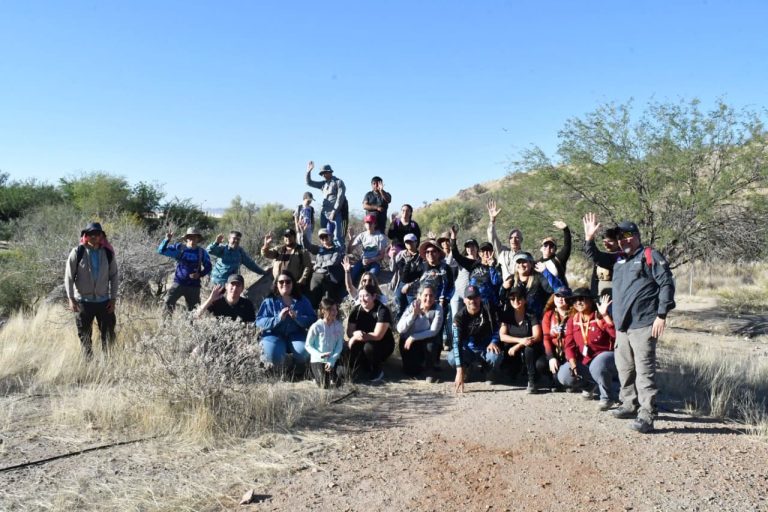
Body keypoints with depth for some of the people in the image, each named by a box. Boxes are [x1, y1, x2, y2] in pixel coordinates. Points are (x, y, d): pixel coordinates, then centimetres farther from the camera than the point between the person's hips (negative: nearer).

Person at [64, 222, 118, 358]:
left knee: (109, 335, 2)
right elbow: (69, 277, -2)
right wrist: (71, 298, -8)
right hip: (83, 301, -1)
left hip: (104, 301, 2)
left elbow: (114, 277, 7)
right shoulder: (77, 252, -5)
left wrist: (113, 298, 2)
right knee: (85, 335, 7)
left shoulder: (108, 253, 1)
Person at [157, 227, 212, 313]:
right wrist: (167, 239, -18)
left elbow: (208, 267, 8)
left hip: (194, 286, 1)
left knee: (193, 309, 7)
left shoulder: (202, 252, 0)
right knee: (168, 302, -17)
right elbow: (161, 251, -3)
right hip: (178, 283, -1)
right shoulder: (179, 248, 0)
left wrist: (200, 274, -10)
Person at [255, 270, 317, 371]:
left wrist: (297, 317, -23)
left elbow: (313, 320, -5)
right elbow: (259, 321, -10)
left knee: (304, 351, -29)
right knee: (274, 357, -30)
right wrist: (278, 318, -24)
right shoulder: (270, 300, -3)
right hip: (275, 335, -1)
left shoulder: (302, 300, 1)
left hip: (296, 335, 2)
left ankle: (300, 364, 9)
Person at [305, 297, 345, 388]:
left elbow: (340, 345, -4)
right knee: (325, 386, -13)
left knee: (335, 384, -11)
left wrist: (332, 361, -15)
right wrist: (319, 355, -20)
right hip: (318, 360, -3)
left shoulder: (339, 326, -4)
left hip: (333, 360, 3)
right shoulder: (316, 326, -13)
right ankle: (316, 375, 18)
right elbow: (308, 345, -6)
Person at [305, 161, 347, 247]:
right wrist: (308, 171, 11)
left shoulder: (338, 182, 0)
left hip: (336, 214, -7)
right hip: (324, 214, 7)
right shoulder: (324, 184, 19)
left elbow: (340, 198, -9)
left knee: (337, 237, -12)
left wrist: (334, 211, -16)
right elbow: (309, 183, 23)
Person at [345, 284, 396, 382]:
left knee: (369, 347, -35)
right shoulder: (356, 310, -5)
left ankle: (377, 371, -6)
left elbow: (377, 336, -26)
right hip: (362, 344, 4)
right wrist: (356, 334, -32)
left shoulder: (382, 311, -21)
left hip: (383, 345, -4)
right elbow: (349, 332, -7)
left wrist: (355, 337, -28)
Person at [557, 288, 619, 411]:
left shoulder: (601, 317, -12)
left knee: (597, 365, -39)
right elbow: (569, 344, 0)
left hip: (605, 355, -5)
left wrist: (605, 315, -33)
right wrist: (572, 362, -15)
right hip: (584, 360, 5)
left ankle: (608, 397, -12)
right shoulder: (572, 320, 3)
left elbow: (617, 335, -29)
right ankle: (589, 383, 17)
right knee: (564, 376, -15)